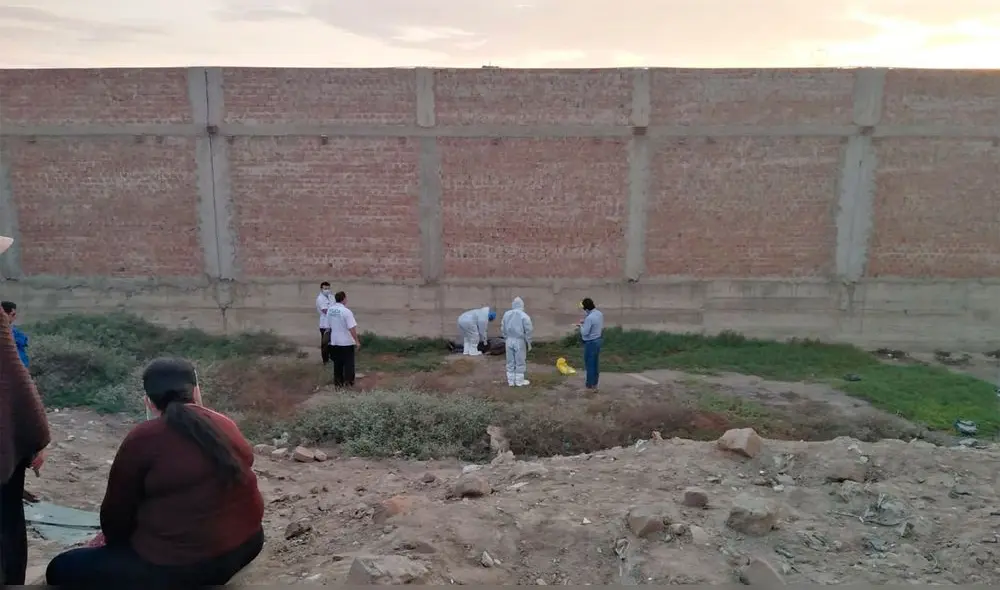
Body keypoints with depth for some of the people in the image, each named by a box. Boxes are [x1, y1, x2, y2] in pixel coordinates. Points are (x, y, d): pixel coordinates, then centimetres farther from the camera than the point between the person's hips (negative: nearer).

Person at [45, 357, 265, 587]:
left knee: (62, 569, 9)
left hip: (181, 565, -7)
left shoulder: (143, 439, -11)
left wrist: (111, 541, 23)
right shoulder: (225, 425, 5)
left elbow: (118, 509, 1)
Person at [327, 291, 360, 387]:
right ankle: (348, 382, 9)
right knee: (348, 363, 6)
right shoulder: (346, 311, -20)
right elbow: (352, 328, -22)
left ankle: (337, 382, 20)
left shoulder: (330, 310, 1)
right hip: (346, 342, -6)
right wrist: (357, 341, -15)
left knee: (337, 363, 15)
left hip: (334, 341, 6)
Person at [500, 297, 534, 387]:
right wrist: (528, 343, -1)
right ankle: (519, 381, 12)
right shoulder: (524, 316, -12)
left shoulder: (506, 314, 3)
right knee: (520, 362, 6)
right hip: (519, 341, -4)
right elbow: (528, 331, -11)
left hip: (509, 340, 4)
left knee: (510, 362, 11)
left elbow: (502, 328, 8)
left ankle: (511, 381, 16)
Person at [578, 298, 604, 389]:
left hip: (591, 342, -9)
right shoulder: (600, 314, 2)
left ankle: (590, 384, 11)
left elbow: (584, 332, -25)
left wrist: (581, 325, -5)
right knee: (596, 362, 16)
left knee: (589, 363, 3)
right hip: (598, 340, 9)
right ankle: (595, 383, 26)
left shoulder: (589, 318, -26)